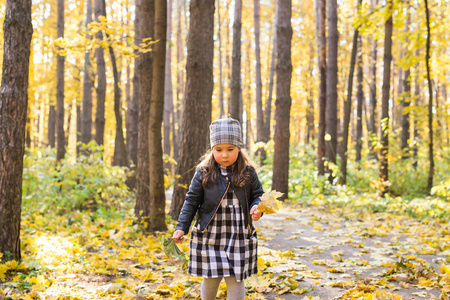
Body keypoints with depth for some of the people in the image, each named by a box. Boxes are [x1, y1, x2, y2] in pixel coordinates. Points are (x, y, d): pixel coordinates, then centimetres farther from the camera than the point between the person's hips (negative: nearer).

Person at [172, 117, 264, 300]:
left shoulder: (248, 172, -1)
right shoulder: (204, 173, -2)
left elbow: (257, 195, 7)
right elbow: (192, 201, 2)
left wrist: (257, 208, -15)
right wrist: (182, 227, -1)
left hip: (239, 236, 0)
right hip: (209, 236, 0)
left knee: (235, 279, 3)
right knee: (210, 279, 8)